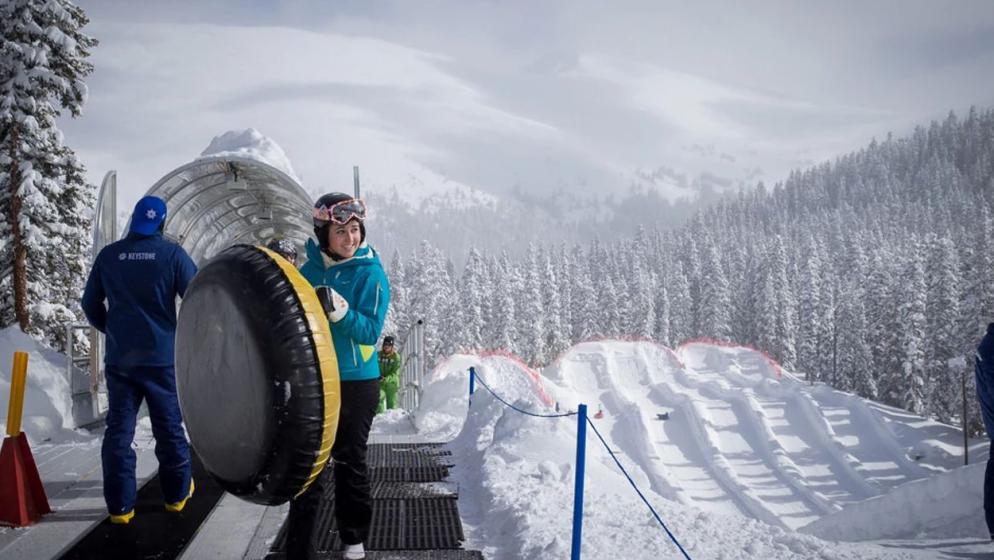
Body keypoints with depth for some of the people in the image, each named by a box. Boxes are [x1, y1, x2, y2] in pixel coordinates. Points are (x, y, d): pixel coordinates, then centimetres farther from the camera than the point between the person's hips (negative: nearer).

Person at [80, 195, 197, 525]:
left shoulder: (108, 255, 1)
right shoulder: (172, 254, -9)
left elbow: (90, 305, 9)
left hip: (119, 359, 2)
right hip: (162, 358, -2)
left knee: (119, 430, 7)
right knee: (169, 428, 11)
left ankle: (120, 505, 7)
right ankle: (177, 494, 23)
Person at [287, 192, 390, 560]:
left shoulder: (370, 273, -9)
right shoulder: (309, 270, 4)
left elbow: (370, 331, -18)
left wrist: (337, 307, -31)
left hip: (357, 384, -3)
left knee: (350, 462, 9)